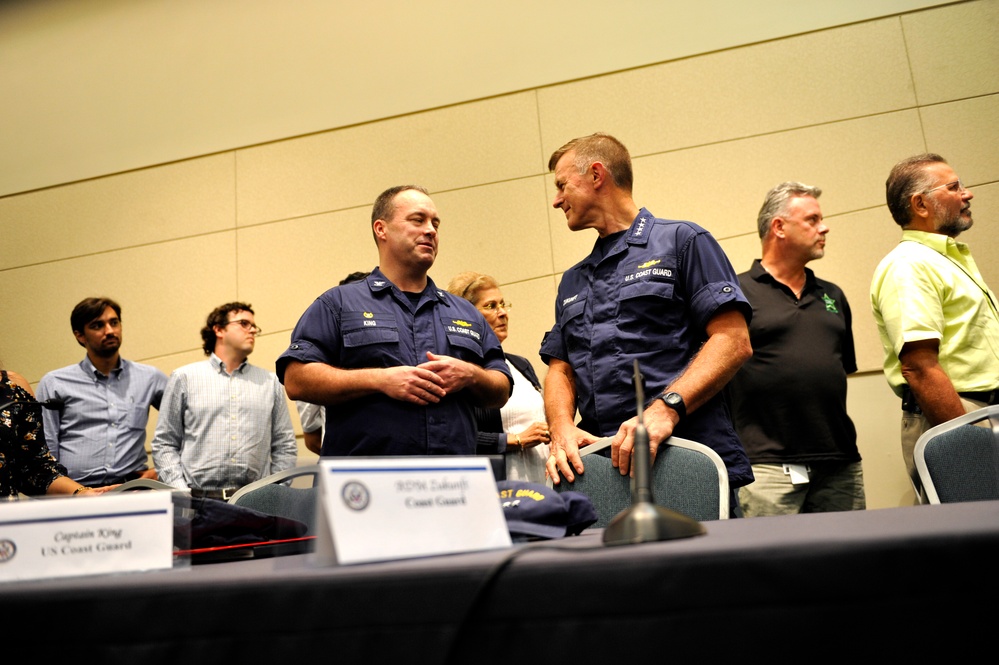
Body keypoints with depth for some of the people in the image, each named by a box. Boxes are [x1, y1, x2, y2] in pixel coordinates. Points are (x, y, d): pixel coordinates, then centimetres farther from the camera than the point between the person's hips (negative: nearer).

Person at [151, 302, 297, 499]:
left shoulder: (270, 383, 16)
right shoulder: (184, 377, 11)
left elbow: (285, 447, 15)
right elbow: (164, 444, 10)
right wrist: (181, 494, -2)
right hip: (197, 499, -1)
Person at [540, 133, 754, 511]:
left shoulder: (682, 241, 4)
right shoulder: (572, 282, 23)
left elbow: (734, 341, -7)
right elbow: (560, 368, 17)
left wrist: (665, 409, -20)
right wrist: (562, 427, -4)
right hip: (604, 467, 5)